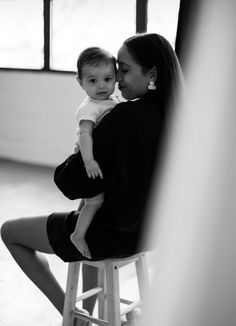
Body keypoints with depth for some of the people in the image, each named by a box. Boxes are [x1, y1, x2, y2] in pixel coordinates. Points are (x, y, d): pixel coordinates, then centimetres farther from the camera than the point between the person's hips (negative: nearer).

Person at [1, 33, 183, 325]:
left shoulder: (123, 116, -27)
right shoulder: (172, 114, -3)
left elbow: (81, 185, -23)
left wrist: (77, 155, -3)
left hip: (116, 234, -8)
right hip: (150, 230, 8)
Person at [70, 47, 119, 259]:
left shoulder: (113, 102, 4)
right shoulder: (89, 108, -24)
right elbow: (85, 134, -36)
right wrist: (88, 160, -47)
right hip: (94, 165, -9)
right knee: (95, 199, -14)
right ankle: (78, 234, -1)